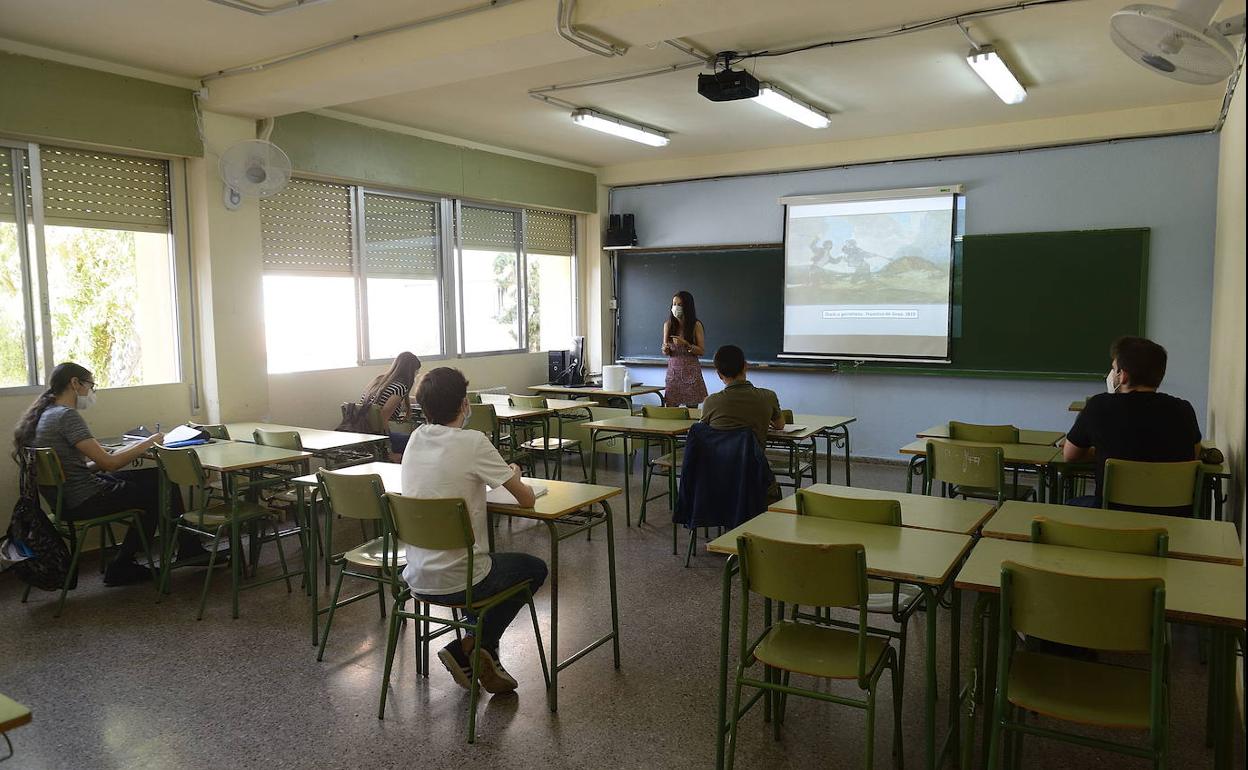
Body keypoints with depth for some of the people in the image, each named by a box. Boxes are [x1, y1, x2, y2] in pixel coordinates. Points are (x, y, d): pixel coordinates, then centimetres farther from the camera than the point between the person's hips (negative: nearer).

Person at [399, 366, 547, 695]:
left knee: (489, 563, 34)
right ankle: (469, 648, 13)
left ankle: (481, 658, 29)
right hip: (457, 581, -6)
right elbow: (527, 500, -10)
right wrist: (515, 480, 11)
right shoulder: (473, 442, -18)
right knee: (535, 568, 20)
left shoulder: (416, 438, 1)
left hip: (417, 578, 6)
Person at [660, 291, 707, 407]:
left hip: (691, 371, -2)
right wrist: (665, 349, -11)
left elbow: (702, 351, -5)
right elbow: (666, 352, 12)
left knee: (692, 407, 0)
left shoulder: (696, 325, -4)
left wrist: (685, 344, -19)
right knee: (670, 408, 0)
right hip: (673, 370, 3)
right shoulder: (668, 325, 5)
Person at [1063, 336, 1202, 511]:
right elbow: (1195, 453, 17)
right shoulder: (1183, 410, -5)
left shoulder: (1099, 406, -12)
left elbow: (1069, 456, 3)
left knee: (1073, 505, 28)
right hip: (1175, 515, 4)